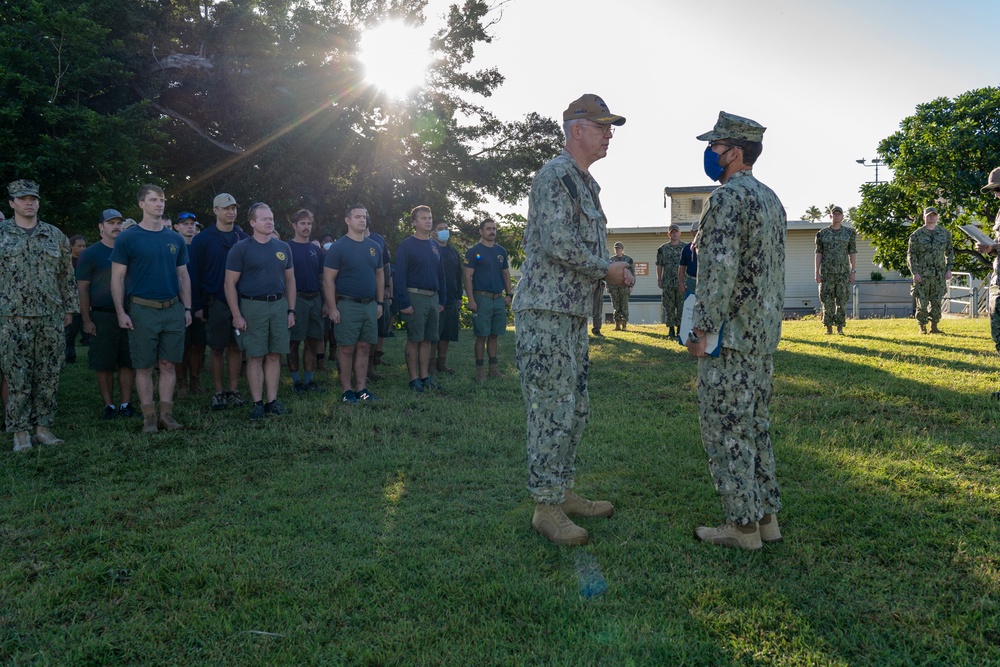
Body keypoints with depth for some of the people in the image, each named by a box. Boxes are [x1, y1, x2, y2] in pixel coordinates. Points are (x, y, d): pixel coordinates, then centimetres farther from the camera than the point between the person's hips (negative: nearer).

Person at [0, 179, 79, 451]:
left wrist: (69, 307, 9)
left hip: (51, 319, 2)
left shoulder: (55, 235, 10)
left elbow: (67, 275, 13)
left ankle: (43, 427, 15)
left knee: (48, 377, 5)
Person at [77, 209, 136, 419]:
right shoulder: (90, 254, 1)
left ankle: (125, 404, 11)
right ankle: (109, 405, 11)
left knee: (128, 363, 4)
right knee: (104, 365, 2)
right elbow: (83, 288, -2)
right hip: (102, 317, -3)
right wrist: (86, 319, -7)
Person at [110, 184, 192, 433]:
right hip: (143, 310, -3)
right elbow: (117, 278, -2)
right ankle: (149, 416, 12)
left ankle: (166, 414, 15)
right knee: (144, 366, 3)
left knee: (169, 365, 7)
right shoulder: (127, 239, -1)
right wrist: (121, 312, -8)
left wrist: (187, 308, 8)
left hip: (173, 309, 3)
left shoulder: (175, 239, 10)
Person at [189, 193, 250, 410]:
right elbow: (195, 274, -2)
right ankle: (218, 392, 14)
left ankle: (233, 391, 15)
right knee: (217, 348, 5)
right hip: (215, 302, -2)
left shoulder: (243, 238, 7)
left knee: (236, 347, 6)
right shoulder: (202, 239, -1)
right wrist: (198, 305, -6)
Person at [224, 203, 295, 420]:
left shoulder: (283, 248, 11)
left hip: (279, 305, 4)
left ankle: (272, 400, 15)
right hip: (253, 306, -4)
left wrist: (291, 310, 10)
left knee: (274, 356, 7)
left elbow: (290, 280, 16)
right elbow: (230, 283, -5)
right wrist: (236, 315, -10)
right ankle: (257, 403, 8)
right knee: (256, 357, 0)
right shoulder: (241, 249, -3)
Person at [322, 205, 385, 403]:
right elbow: (328, 279, -9)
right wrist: (332, 308, -14)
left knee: (364, 347, 9)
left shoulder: (374, 247, 11)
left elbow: (379, 275, 18)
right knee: (346, 349, 0)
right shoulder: (339, 247, -6)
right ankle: (347, 390, 9)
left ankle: (361, 389, 15)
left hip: (370, 305, 5)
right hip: (347, 305, -5)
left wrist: (380, 302, 12)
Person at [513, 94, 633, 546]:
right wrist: (607, 269, -11)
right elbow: (556, 242, -21)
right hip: (545, 312, -10)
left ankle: (564, 493, 26)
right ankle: (546, 508, 3)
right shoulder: (554, 175, -11)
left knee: (575, 408, 15)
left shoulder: (586, 184, 20)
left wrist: (612, 270, 9)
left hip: (574, 314, 10)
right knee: (552, 411, -7)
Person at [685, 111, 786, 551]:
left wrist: (701, 329, -18)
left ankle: (742, 526, 7)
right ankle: (766, 516, 22)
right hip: (765, 333, 10)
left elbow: (722, 269, -24)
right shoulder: (772, 199, 16)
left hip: (729, 336, -10)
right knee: (754, 425, 15)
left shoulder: (728, 197, -15)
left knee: (725, 430, -1)